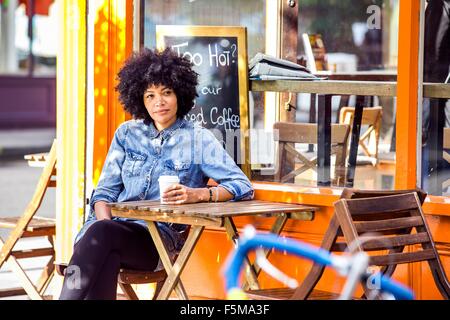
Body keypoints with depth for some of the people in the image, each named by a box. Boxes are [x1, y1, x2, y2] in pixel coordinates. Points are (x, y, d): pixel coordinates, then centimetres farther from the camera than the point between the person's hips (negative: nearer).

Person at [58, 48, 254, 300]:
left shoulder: (199, 139, 7)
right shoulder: (127, 133, 18)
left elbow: (243, 186, -1)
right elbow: (106, 191, 15)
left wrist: (198, 194, -19)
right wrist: (105, 222, -8)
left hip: (158, 236, -3)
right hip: (113, 224, 3)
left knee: (100, 233, -36)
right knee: (106, 259, -37)